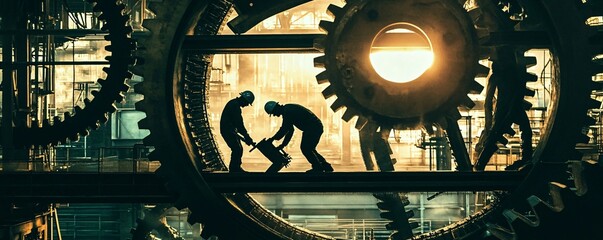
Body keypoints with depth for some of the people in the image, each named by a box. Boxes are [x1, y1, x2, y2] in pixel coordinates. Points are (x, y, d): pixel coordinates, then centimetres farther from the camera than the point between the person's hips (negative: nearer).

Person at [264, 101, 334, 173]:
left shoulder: (287, 112, -14)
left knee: (305, 148, -5)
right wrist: (283, 144, 21)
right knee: (308, 148, 16)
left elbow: (284, 129, -17)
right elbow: (290, 130, 23)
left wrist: (273, 138, -6)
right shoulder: (287, 110, 19)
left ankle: (318, 168, 3)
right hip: (316, 127, 10)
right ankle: (325, 166, 19)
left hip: (313, 128, -10)